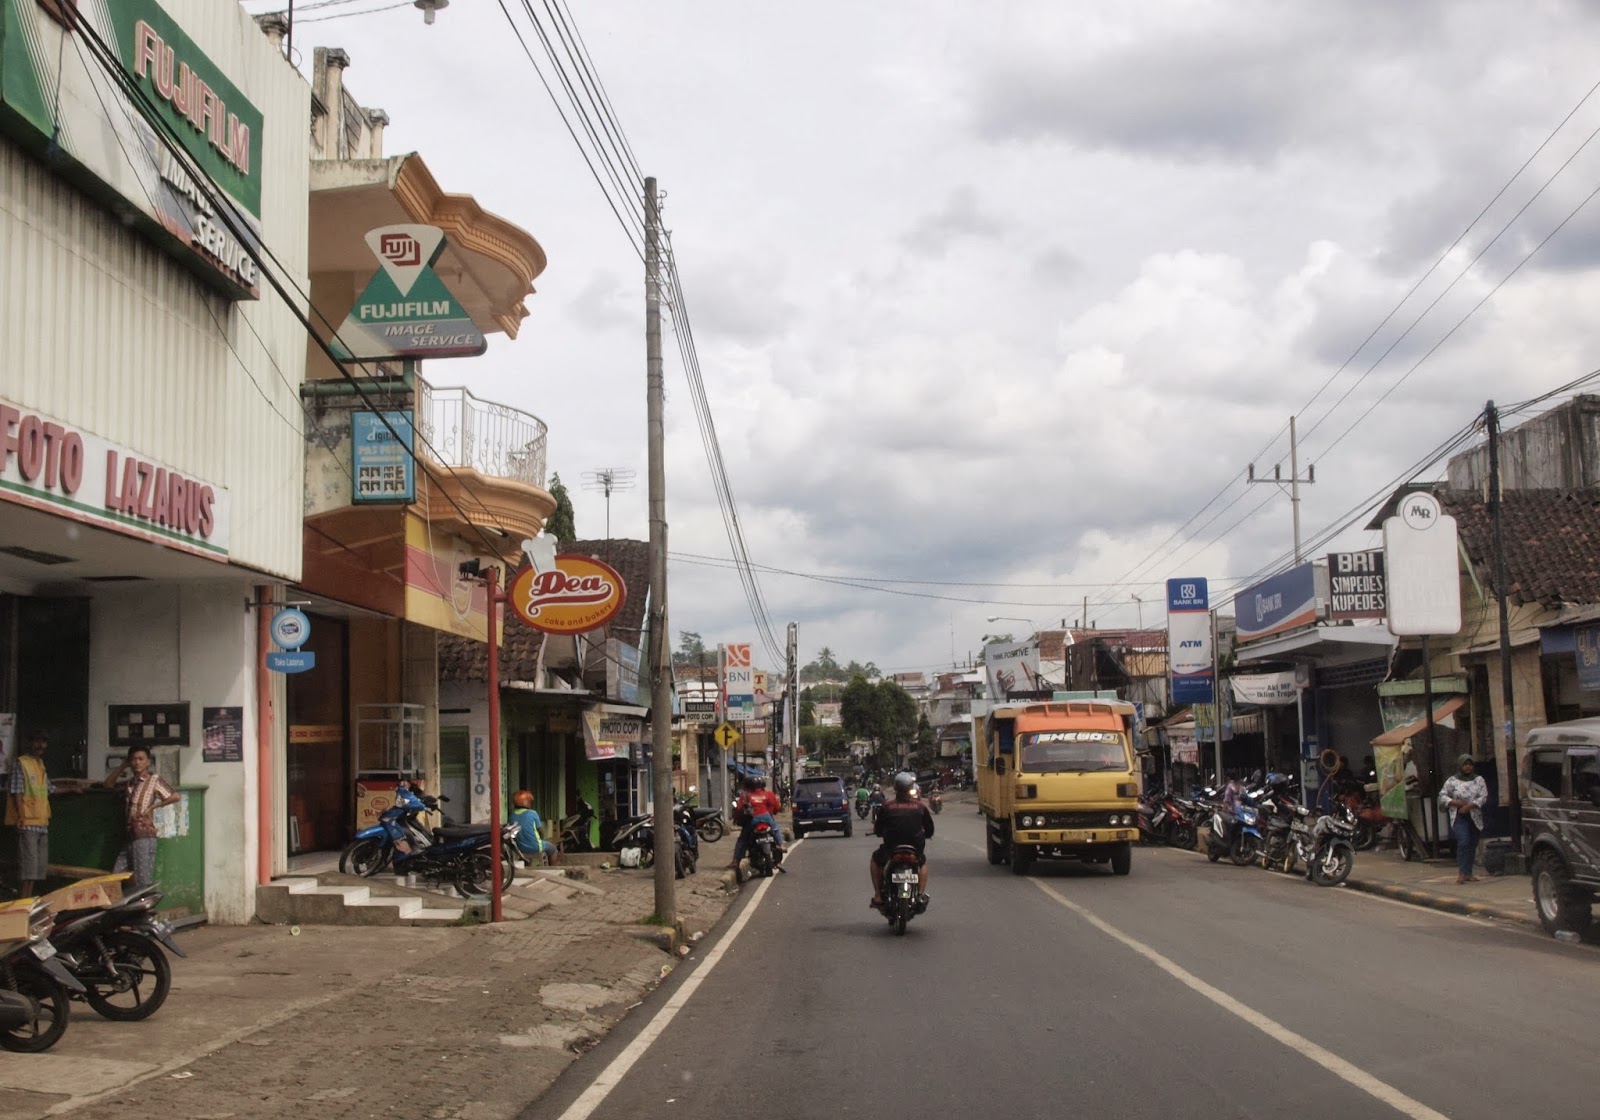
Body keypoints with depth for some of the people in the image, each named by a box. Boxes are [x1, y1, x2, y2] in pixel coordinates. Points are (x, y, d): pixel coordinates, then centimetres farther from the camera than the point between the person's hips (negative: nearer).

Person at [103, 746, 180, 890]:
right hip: (129, 836, 7)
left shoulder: (154, 779, -2)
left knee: (143, 882, -8)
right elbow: (108, 784, 24)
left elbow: (175, 796, -10)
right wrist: (123, 766, 15)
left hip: (144, 836, -7)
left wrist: (152, 806, -7)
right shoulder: (129, 782, 16)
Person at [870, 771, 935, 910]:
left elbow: (877, 831, 2)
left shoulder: (887, 807, -7)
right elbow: (930, 831, 5)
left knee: (875, 859, 30)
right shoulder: (921, 806, -4)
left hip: (890, 849, -1)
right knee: (923, 862, 35)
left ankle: (878, 896, 19)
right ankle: (921, 894, 16)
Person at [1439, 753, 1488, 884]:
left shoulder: (1479, 780, 8)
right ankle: (1461, 872, -16)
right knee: (1463, 842, -19)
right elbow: (1442, 796, 5)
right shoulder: (1452, 780, 4)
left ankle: (1468, 873, 14)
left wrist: (1470, 806, -13)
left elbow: (1484, 797, -1)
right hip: (1459, 818, -3)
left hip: (1474, 817, 3)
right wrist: (1455, 802, -11)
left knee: (1472, 845, 5)